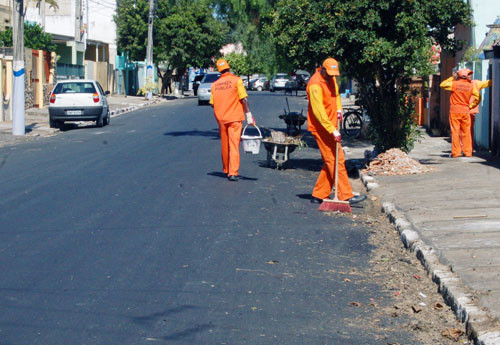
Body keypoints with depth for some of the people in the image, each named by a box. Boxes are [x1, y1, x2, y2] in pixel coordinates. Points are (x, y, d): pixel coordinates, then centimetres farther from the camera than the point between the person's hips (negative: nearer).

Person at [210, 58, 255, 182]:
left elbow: (212, 103, 8)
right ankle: (233, 172, -13)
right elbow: (244, 99, -12)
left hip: (221, 119, 4)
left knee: (224, 145, 16)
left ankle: (226, 170, 28)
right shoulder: (236, 80, -7)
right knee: (234, 145, -5)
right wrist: (248, 115, -8)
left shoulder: (215, 84, 5)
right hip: (234, 118, -4)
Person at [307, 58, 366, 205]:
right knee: (336, 160, -10)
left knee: (330, 162, 11)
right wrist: (332, 130, -29)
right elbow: (319, 111, -25)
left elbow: (336, 94, 27)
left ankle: (318, 195, 16)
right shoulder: (315, 85, -20)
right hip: (321, 128, -9)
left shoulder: (331, 79, 9)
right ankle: (346, 195, -9)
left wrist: (339, 109, 6)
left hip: (331, 126, 9)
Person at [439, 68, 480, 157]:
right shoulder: (471, 85, 2)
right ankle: (467, 152, 9)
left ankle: (456, 152, -1)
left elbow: (442, 85, 7)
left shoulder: (454, 84, -6)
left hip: (455, 111, -2)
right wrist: (471, 106, 16)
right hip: (465, 111, 2)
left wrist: (451, 78, 12)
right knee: (466, 132, 8)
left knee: (455, 132, 0)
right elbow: (477, 97, 5)